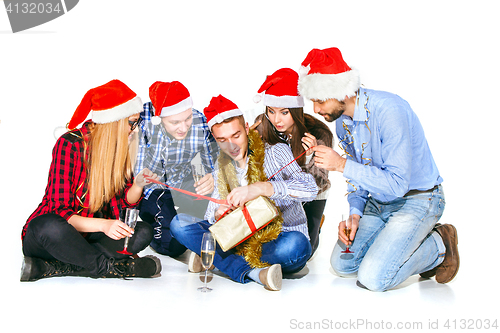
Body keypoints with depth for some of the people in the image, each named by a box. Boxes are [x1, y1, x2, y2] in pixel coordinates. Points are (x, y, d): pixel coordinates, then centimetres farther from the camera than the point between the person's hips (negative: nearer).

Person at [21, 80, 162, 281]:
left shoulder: (119, 147, 3)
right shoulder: (70, 144, -17)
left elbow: (123, 204, 4)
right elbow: (59, 211, -21)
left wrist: (138, 185, -18)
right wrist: (102, 225, -37)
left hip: (88, 237, 7)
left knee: (143, 232, -19)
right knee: (53, 228, -41)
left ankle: (49, 268, -25)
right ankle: (108, 267, -21)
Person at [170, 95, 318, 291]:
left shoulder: (276, 153, -6)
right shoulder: (221, 169, 9)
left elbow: (309, 188, -22)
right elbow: (212, 213, 8)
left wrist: (261, 188, -35)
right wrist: (217, 215, -18)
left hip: (280, 240, -4)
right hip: (243, 242, 4)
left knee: (296, 244, -40)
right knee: (179, 224, -11)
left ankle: (215, 258, -20)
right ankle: (252, 272, -27)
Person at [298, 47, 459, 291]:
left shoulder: (389, 110, -28)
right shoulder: (341, 120, -2)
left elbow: (397, 184, -31)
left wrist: (342, 165, -32)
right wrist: (354, 213, -5)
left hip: (417, 200, -8)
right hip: (378, 201, 8)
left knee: (373, 278, -19)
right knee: (342, 264, 2)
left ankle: (438, 246, 5)